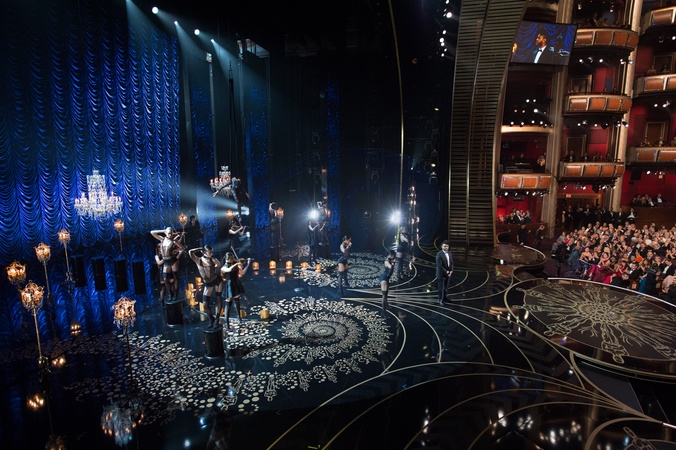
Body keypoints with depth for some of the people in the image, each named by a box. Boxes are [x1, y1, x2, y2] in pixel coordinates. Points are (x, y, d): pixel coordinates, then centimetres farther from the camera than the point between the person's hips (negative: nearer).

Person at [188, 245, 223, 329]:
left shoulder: (212, 259, -3)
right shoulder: (199, 260, -10)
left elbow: (219, 265, -15)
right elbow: (190, 252, -23)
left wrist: (213, 258, -6)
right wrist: (200, 249, -13)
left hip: (217, 280, 1)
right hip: (208, 284, -1)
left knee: (219, 299, 8)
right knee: (205, 305, -2)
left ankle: (216, 320, 24)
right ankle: (211, 319, 25)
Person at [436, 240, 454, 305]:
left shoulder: (449, 253, 1)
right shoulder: (439, 254, -21)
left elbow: (451, 262, 7)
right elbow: (439, 266, -22)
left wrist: (451, 271, -6)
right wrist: (446, 272, -18)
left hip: (448, 273, 6)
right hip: (441, 274, -6)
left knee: (446, 287, 17)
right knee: (441, 288, 6)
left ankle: (444, 297, 37)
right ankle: (440, 300, 22)